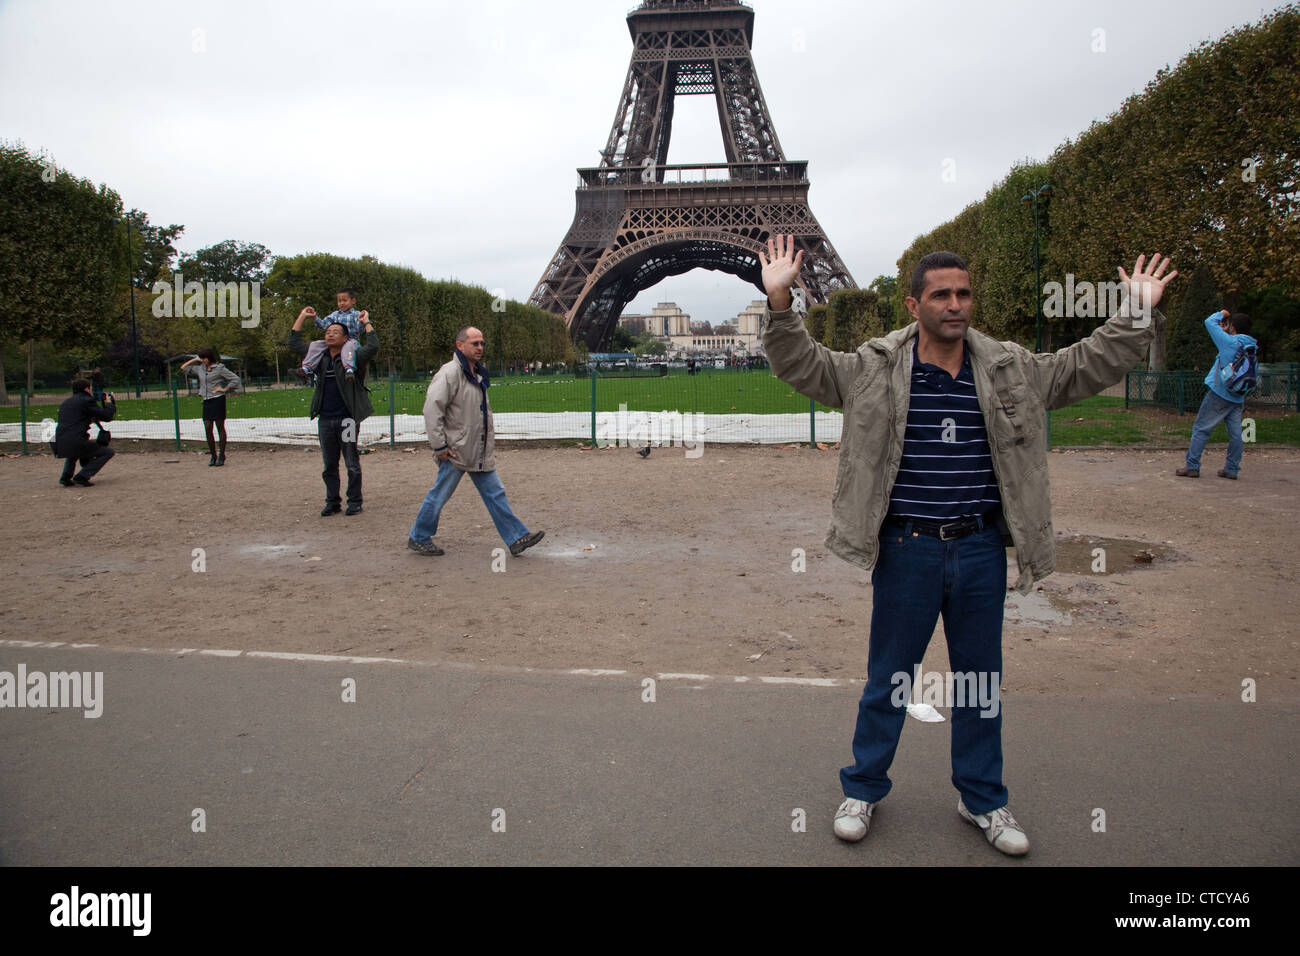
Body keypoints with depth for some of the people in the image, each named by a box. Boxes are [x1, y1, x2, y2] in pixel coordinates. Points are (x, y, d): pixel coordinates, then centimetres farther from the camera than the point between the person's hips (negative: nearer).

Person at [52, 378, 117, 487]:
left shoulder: (65, 402, 23)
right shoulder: (87, 401, -1)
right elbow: (107, 416, -2)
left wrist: (93, 419, 35)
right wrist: (109, 403, 16)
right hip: (76, 443, -8)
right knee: (108, 452, 9)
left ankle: (65, 477, 24)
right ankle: (82, 477, -5)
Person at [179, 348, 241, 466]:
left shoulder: (219, 368, -2)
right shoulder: (200, 369, 14)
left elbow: (235, 379, -4)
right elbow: (183, 368, 21)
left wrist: (225, 389, -8)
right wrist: (195, 360, 14)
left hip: (218, 400, -5)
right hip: (206, 401, 6)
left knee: (220, 428, 0)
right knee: (207, 428, 1)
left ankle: (221, 455, 6)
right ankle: (213, 455, 10)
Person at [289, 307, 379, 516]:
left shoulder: (352, 357, -4)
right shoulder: (319, 356, 11)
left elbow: (373, 347, -19)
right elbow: (294, 343, 19)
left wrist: (366, 322, -9)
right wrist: (302, 317, 18)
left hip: (347, 418, -5)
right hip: (325, 420, 5)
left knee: (352, 464, 3)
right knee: (329, 465, 11)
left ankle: (354, 502, 12)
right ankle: (332, 502, 19)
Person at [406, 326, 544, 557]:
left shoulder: (477, 373, 14)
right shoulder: (449, 373, -15)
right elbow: (432, 409, -20)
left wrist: (491, 441, 19)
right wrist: (440, 446, -20)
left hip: (480, 452, 8)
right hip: (456, 452, -8)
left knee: (495, 494, 6)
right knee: (439, 495, 3)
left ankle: (517, 538, 8)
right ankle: (418, 538, 19)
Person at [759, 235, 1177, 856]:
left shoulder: (1010, 369, 4)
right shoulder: (874, 368, -5)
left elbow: (1088, 366, 11)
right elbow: (801, 364, -9)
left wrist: (1137, 315, 1)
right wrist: (780, 303, -23)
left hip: (981, 551, 3)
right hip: (907, 551, -3)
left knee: (981, 680, 16)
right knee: (888, 678, 11)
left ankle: (982, 799, 36)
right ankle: (862, 789, 31)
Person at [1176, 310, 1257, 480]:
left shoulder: (1231, 342, -11)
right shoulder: (1251, 347, 7)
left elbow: (1209, 322, -5)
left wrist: (1221, 314, 12)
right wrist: (1225, 332, 16)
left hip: (1220, 393, -7)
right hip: (1238, 398, 7)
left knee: (1201, 429, -1)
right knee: (1235, 433, 7)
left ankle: (1192, 466, -3)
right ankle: (1232, 469, 11)